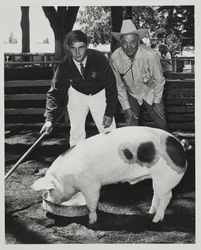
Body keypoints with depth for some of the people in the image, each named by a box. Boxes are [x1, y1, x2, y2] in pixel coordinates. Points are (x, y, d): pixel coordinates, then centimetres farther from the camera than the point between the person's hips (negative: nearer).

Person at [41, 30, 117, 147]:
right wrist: (49, 119, -33)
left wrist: (109, 113, -21)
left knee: (108, 130, -4)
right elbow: (55, 92, -20)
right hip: (77, 95, 1)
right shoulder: (64, 65, -23)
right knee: (76, 132, -3)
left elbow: (111, 86, -19)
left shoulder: (99, 58, -28)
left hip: (99, 94, -1)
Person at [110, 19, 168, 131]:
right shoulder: (115, 58, -23)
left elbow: (159, 80, -14)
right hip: (131, 95, 1)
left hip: (150, 93, -1)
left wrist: (157, 102, -7)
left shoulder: (150, 55, -30)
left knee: (162, 125, 7)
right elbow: (119, 85, -10)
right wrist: (126, 108, -8)